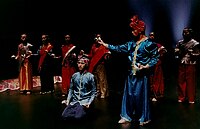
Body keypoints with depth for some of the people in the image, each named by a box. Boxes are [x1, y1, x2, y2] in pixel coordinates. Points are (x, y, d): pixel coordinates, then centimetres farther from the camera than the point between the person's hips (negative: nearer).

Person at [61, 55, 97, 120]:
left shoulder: (90, 76, -2)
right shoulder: (74, 75, 9)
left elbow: (94, 92, 0)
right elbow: (71, 89, 14)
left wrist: (89, 103, -14)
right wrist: (68, 100, 0)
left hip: (85, 101, -3)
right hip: (74, 101, 3)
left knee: (78, 117, -28)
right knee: (64, 115, -19)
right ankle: (77, 110, 6)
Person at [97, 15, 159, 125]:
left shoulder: (149, 43, -8)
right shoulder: (132, 43, 10)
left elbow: (155, 57, -7)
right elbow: (119, 48, 13)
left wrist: (146, 66, -18)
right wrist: (105, 44, 12)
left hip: (142, 74, -6)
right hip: (131, 73, 6)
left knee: (141, 95, 1)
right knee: (129, 94, 10)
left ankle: (143, 118, 17)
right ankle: (127, 116, 23)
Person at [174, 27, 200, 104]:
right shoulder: (180, 42, 12)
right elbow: (176, 52, 9)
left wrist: (189, 52, -16)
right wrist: (181, 50, -9)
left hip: (191, 65, -4)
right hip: (181, 64, 4)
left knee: (191, 82, 0)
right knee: (181, 81, 6)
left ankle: (191, 99, 9)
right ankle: (181, 97, 16)